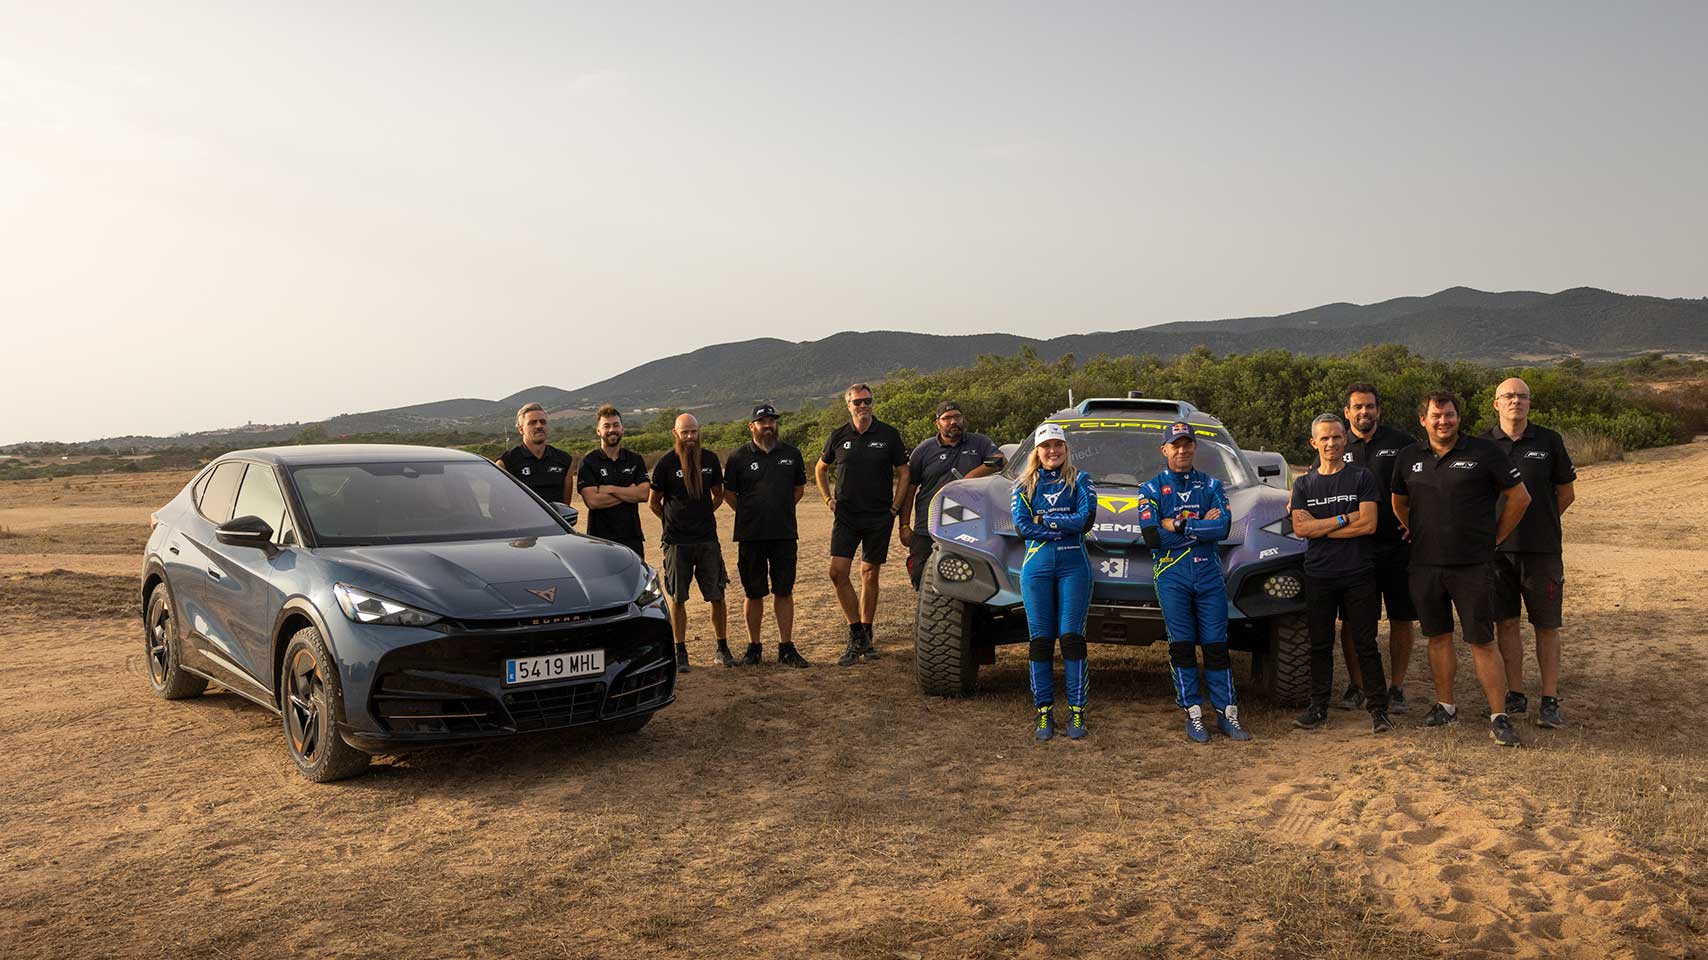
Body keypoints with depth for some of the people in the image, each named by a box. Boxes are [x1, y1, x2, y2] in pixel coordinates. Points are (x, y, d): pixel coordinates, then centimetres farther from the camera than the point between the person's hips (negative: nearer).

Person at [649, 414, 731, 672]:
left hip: (708, 539, 2)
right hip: (677, 542, -2)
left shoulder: (710, 459, 6)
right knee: (677, 599, 3)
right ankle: (680, 652, 12)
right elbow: (653, 503, 6)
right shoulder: (665, 464, -3)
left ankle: (723, 648, 16)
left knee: (717, 596, 3)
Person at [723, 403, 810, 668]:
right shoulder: (739, 457, 0)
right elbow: (728, 494, 8)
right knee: (754, 593, 5)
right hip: (750, 536, -2)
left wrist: (781, 511, 13)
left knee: (784, 592, 4)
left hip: (784, 534, 2)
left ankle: (786, 647, 11)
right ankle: (754, 647, 16)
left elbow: (799, 487, 19)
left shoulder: (791, 454, 8)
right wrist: (751, 515, 8)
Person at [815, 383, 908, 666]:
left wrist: (896, 505, -3)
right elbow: (820, 468, 20)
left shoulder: (888, 435, 0)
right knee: (838, 572, -10)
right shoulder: (839, 437, 5)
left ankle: (866, 636, 17)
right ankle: (857, 635, 1)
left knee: (870, 575, 5)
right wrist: (828, 499, 8)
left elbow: (903, 472, 6)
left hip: (879, 517, -1)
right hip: (846, 516, 1)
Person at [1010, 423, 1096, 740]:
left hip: (1073, 563, -1)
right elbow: (1022, 526, -3)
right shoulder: (1024, 485, 10)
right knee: (1040, 639, 1)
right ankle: (1044, 713, 8)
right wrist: (1066, 526, -6)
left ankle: (1077, 712, 3)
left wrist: (1044, 518, -7)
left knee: (1072, 637, -5)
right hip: (1037, 565, 1)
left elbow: (1087, 518, -8)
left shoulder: (1079, 481, 8)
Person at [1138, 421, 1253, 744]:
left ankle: (1226, 712, 9)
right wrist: (1201, 526, -7)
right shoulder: (1151, 488, 5)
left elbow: (1223, 528, -5)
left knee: (1216, 643, 3)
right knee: (1182, 644, 1)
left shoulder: (1211, 485, 12)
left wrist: (1177, 526, -10)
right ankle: (1193, 715, 7)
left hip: (1209, 572, 2)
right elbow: (1152, 538, -9)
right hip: (1171, 575, -2)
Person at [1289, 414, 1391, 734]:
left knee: (1365, 644, 1)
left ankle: (1378, 707, 8)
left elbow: (1369, 524, -10)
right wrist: (1343, 519, -11)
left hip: (1358, 574, -2)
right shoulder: (1303, 484, 9)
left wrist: (1320, 527, -8)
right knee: (1320, 644, 9)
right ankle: (1318, 707, 17)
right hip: (1318, 575, 2)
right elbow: (1300, 528, -3)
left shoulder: (1361, 477, 2)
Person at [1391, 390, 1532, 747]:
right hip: (1425, 565, 4)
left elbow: (1520, 497, 2)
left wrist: (1494, 537, 3)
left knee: (1483, 641, -3)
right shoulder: (1409, 457, 7)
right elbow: (1398, 502, 22)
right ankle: (1445, 705, 23)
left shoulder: (1484, 452, -4)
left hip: (1472, 565, -4)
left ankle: (1499, 717, 2)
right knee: (1438, 637, 11)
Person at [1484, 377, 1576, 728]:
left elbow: (1566, 494, 10)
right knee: (1506, 623, 6)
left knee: (1546, 626, 3)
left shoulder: (1549, 441, 3)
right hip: (1497, 547, 1)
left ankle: (1550, 701, 9)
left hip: (1542, 550, -1)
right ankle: (1515, 696, 16)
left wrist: (1539, 524, 9)